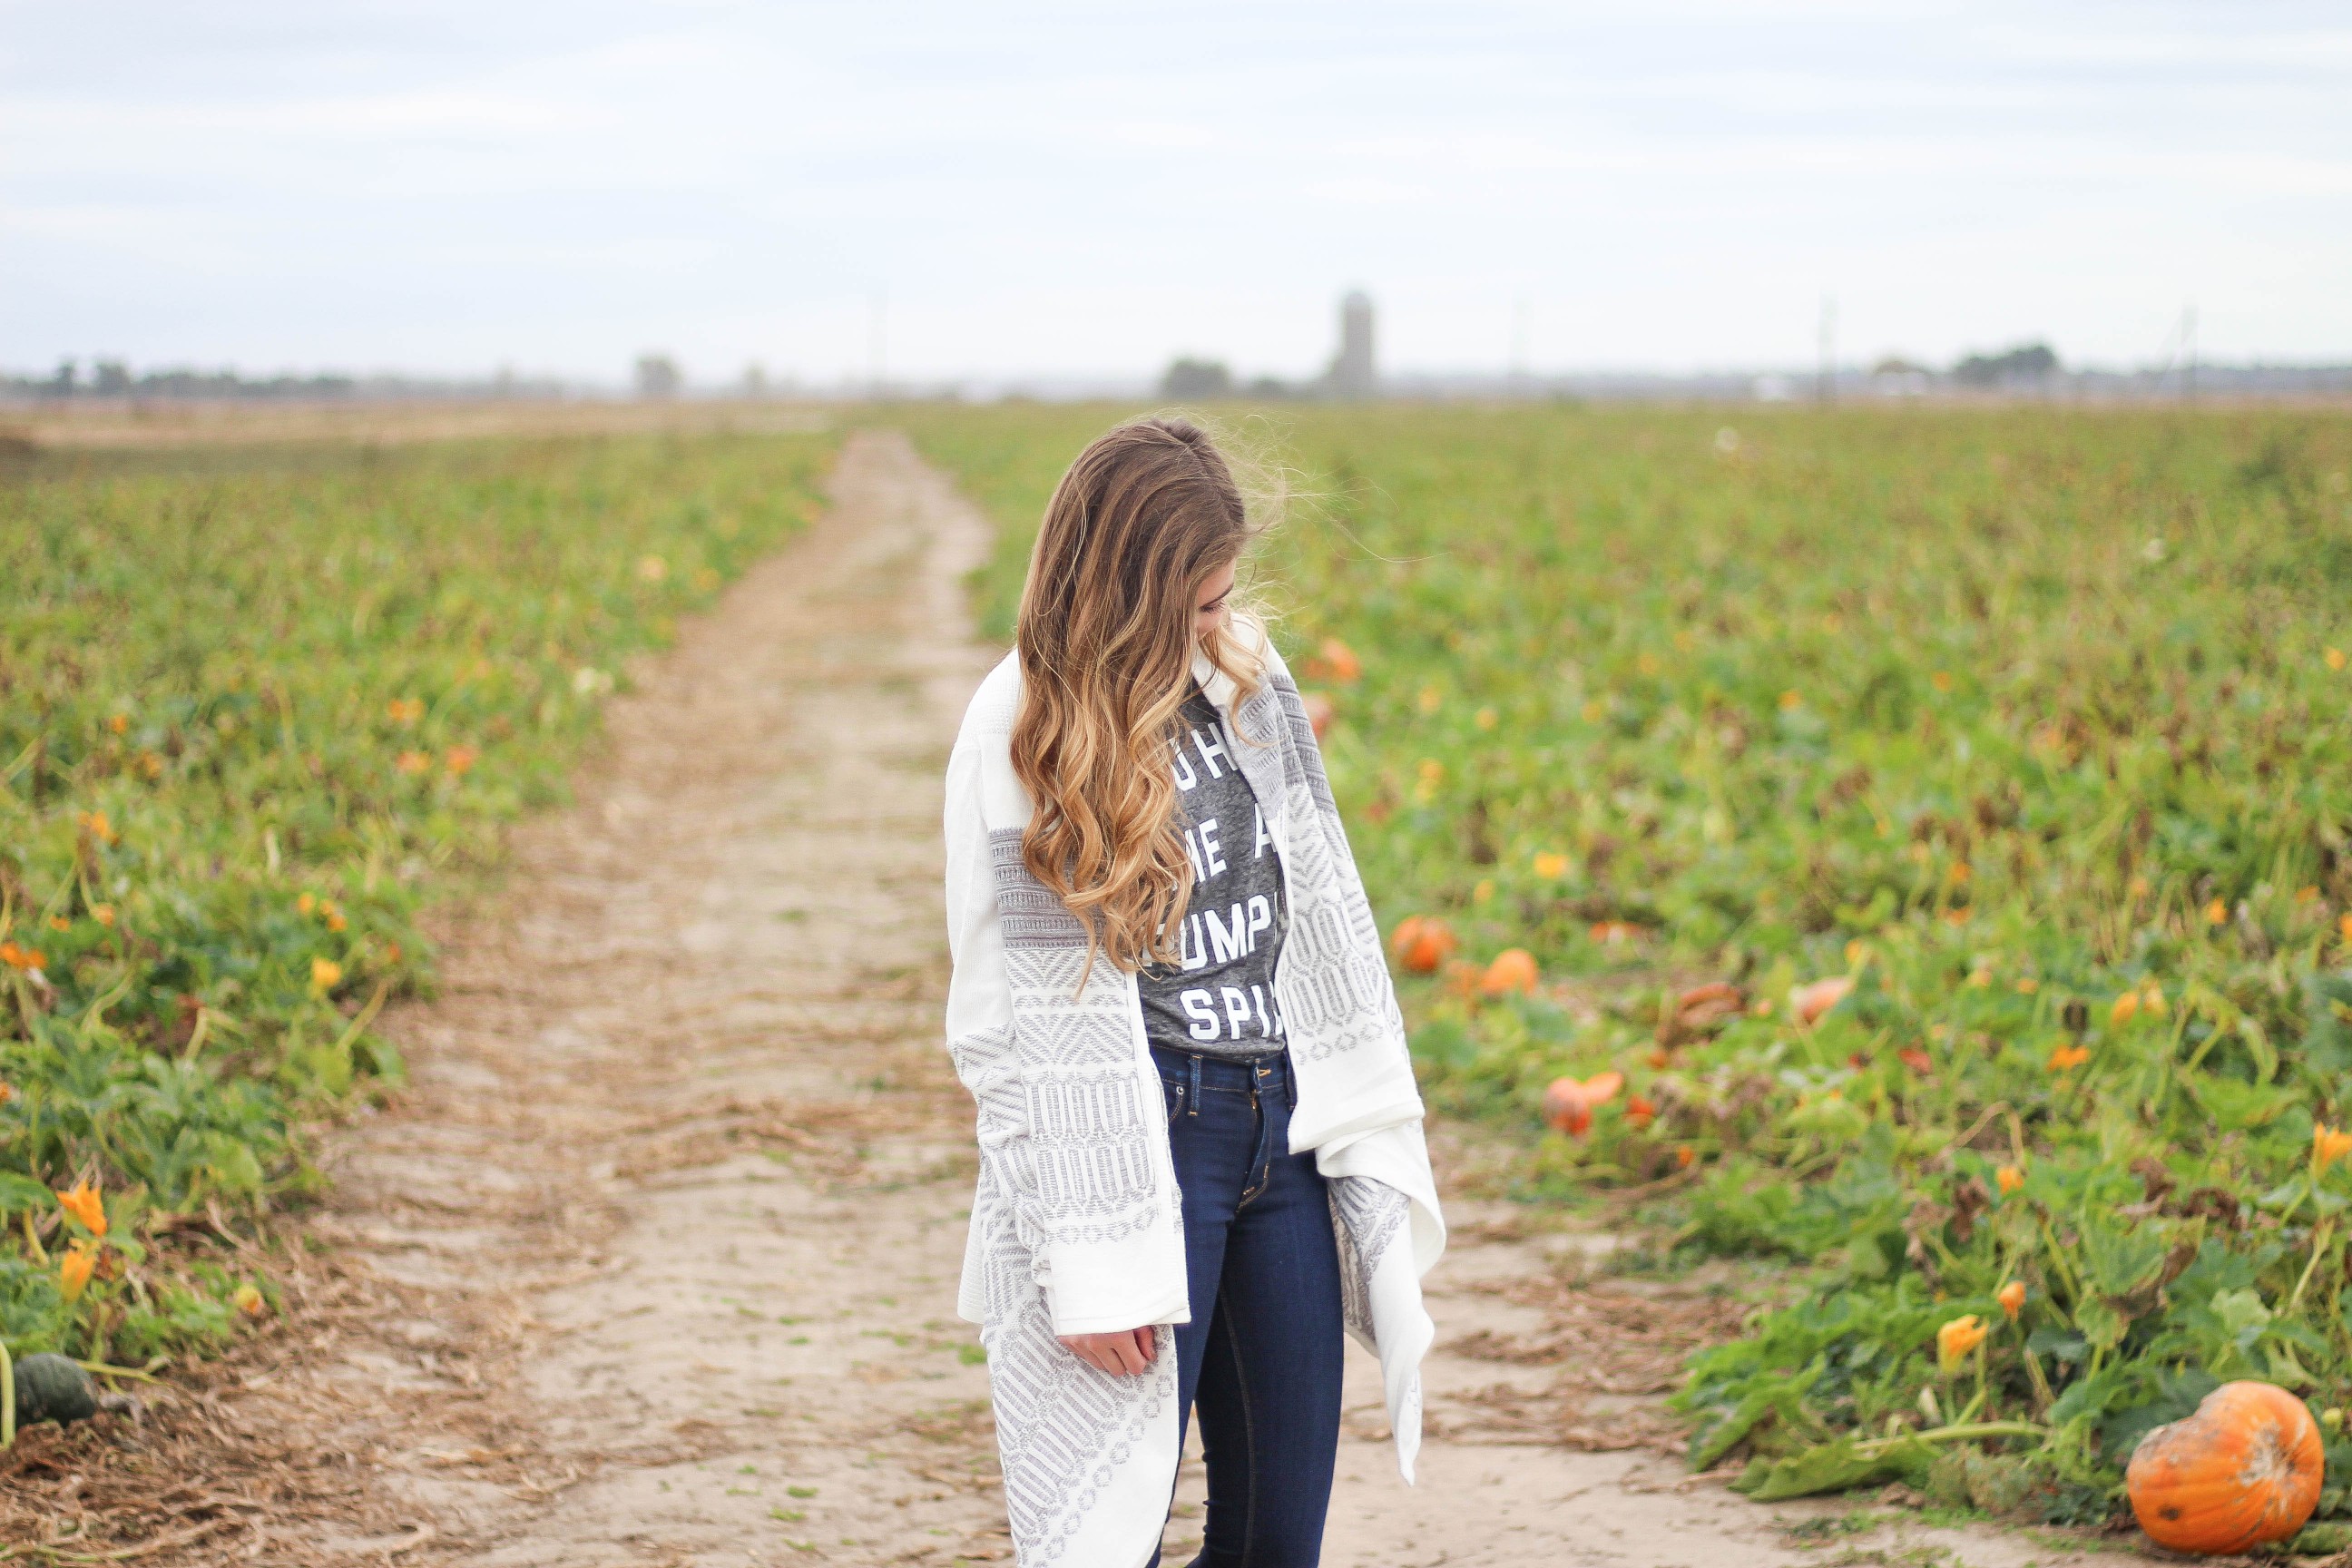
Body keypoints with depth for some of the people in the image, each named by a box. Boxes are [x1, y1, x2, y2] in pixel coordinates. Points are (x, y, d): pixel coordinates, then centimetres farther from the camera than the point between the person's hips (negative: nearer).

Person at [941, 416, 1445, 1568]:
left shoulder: (1246, 674, 6)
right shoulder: (1022, 735, -9)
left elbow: (1321, 908, 12)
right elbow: (1031, 1017, -10)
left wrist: (1376, 1133, 8)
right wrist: (1094, 1268, -13)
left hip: (1285, 1129, 5)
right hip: (1143, 1140, -5)